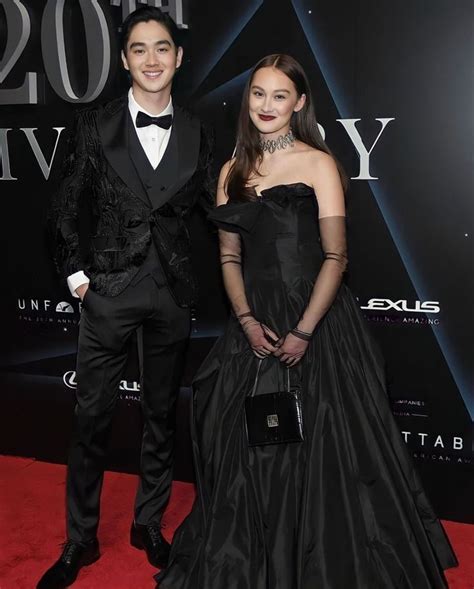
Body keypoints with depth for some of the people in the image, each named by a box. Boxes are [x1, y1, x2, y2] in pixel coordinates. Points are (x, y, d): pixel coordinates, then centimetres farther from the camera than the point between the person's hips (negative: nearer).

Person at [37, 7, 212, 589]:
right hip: (109, 287, -2)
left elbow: (208, 207, 10)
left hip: (172, 289, 2)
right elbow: (66, 206, 2)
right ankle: (79, 540, 21)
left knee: (162, 413, 13)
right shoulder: (96, 124, -1)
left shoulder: (194, 133, 5)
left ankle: (148, 524, 31)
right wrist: (75, 271, -3)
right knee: (93, 416, 4)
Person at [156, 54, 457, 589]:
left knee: (319, 448, 0)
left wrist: (304, 331, -16)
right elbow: (230, 257, 9)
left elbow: (335, 257, -9)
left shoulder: (319, 164, -3)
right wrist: (246, 320, -6)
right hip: (255, 326, 4)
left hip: (317, 321, -4)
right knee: (249, 448, 10)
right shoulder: (233, 172, 10)